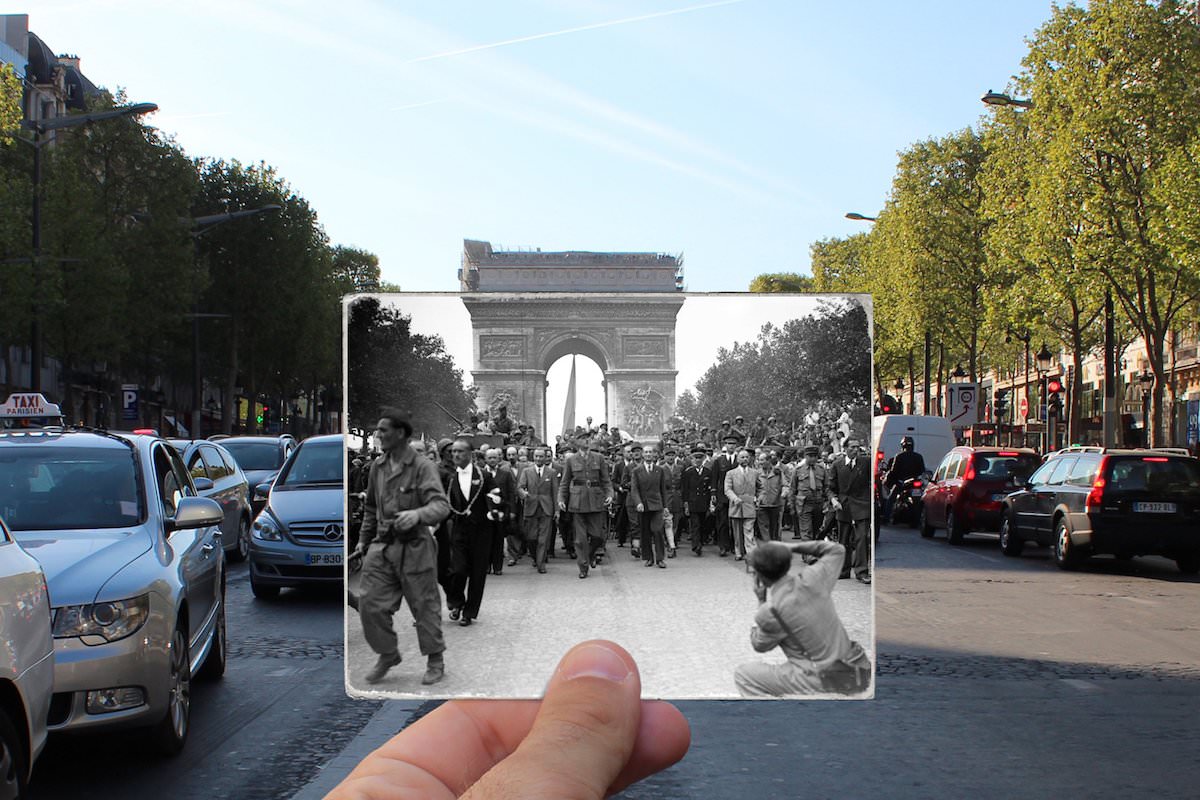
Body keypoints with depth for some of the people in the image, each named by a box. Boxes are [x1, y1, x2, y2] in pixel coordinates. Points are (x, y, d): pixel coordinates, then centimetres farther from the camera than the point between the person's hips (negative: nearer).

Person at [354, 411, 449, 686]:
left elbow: (441, 505, -21)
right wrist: (364, 539, 20)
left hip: (414, 546, -5)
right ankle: (387, 654, 22)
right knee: (370, 603, 1)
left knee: (425, 606, 5)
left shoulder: (423, 467, -11)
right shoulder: (377, 466, 8)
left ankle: (435, 661, 23)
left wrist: (417, 514, -40)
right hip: (382, 546, 5)